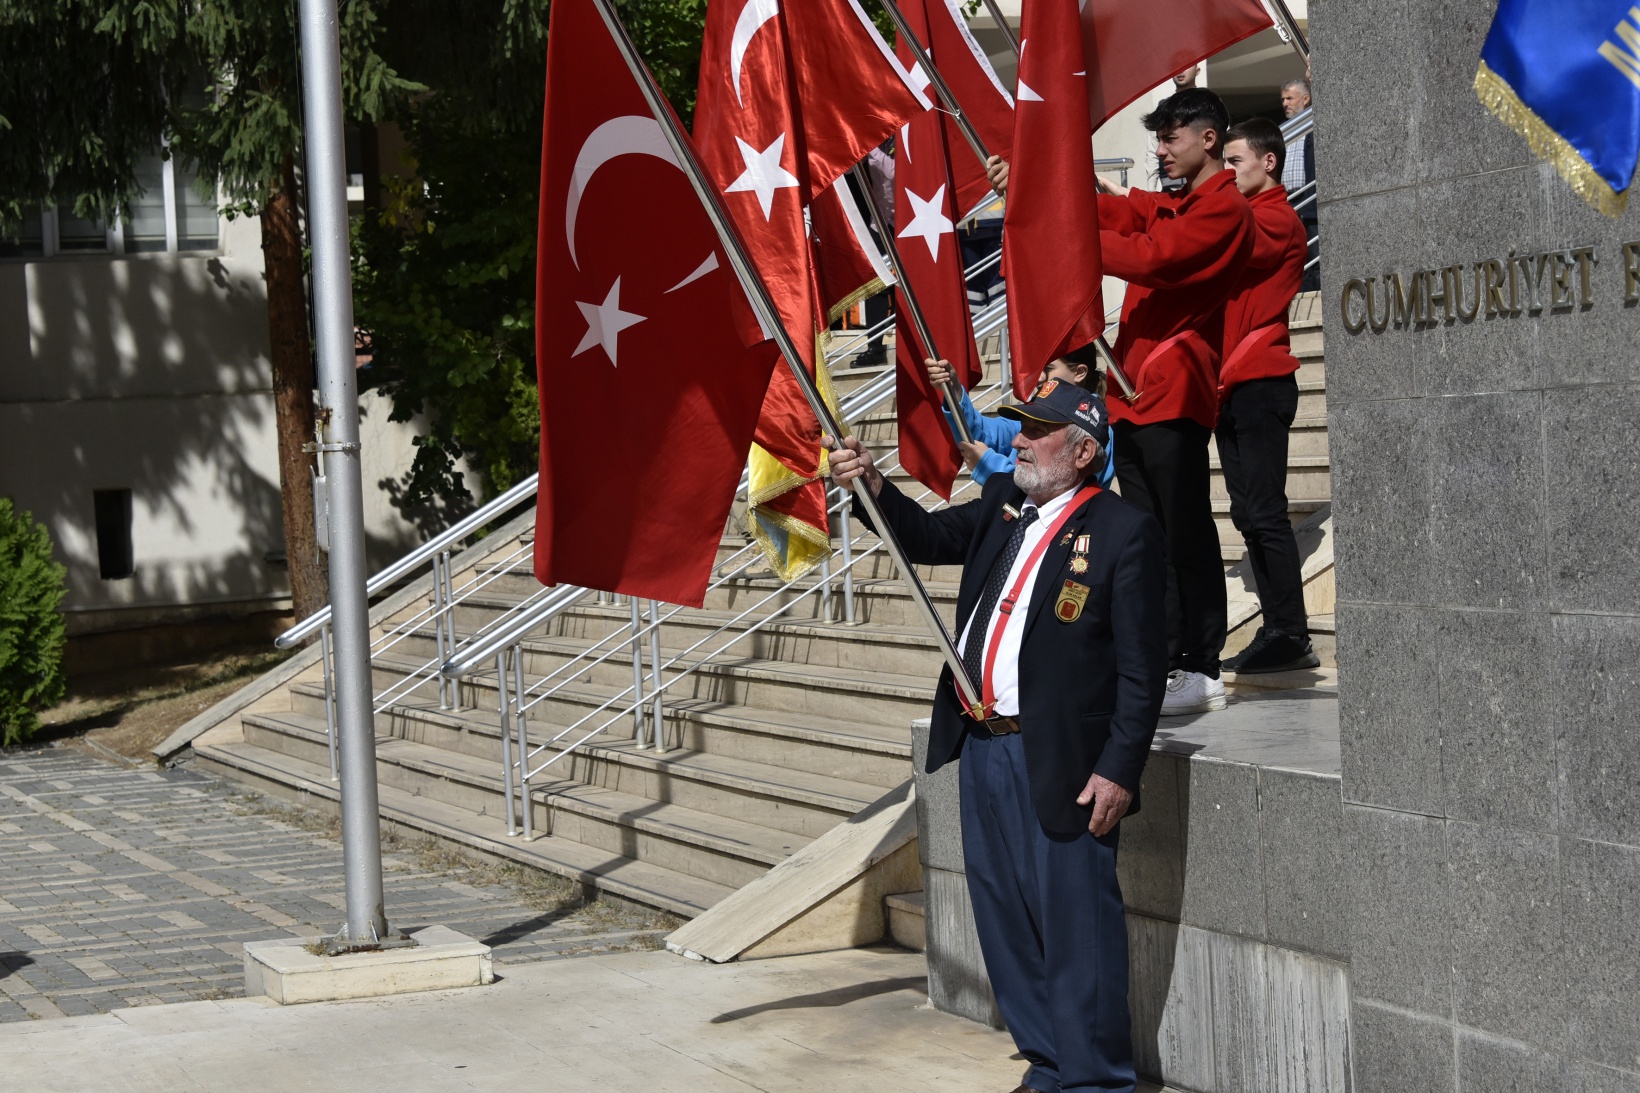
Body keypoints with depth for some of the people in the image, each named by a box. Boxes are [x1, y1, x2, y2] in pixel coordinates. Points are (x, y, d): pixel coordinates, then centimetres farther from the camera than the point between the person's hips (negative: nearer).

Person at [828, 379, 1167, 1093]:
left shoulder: (1124, 532, -9)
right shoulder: (1002, 508, 13)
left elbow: (1143, 668, -11)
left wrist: (1119, 770, -16)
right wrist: (873, 485, -9)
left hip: (1063, 761, -8)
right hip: (984, 747, 8)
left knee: (1076, 924, -3)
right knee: (1005, 920, 14)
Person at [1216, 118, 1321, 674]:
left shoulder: (1277, 220, -7)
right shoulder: (1243, 219, 23)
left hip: (1260, 383, -9)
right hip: (1230, 385, 9)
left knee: (1265, 513, -11)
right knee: (1249, 514, 8)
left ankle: (1291, 636, -10)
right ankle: (1277, 632, 11)